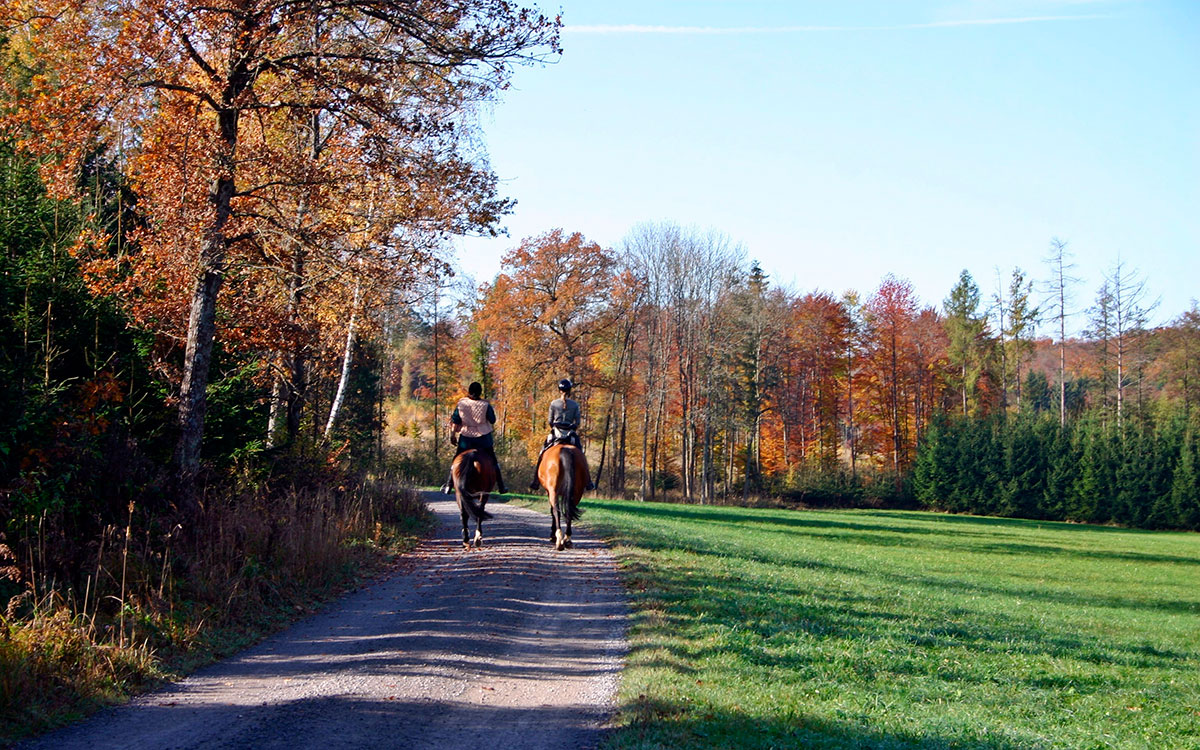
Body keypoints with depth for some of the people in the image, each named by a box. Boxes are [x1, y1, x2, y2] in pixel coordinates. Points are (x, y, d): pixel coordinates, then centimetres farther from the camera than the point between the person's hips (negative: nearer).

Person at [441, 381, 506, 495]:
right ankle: (501, 487, 18)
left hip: (466, 438, 1)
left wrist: (453, 435, 7)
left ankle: (449, 486, 12)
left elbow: (455, 422, -4)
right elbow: (493, 420, -4)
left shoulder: (461, 403, -9)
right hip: (484, 438, -1)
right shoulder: (485, 405, -13)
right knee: (492, 462, 14)